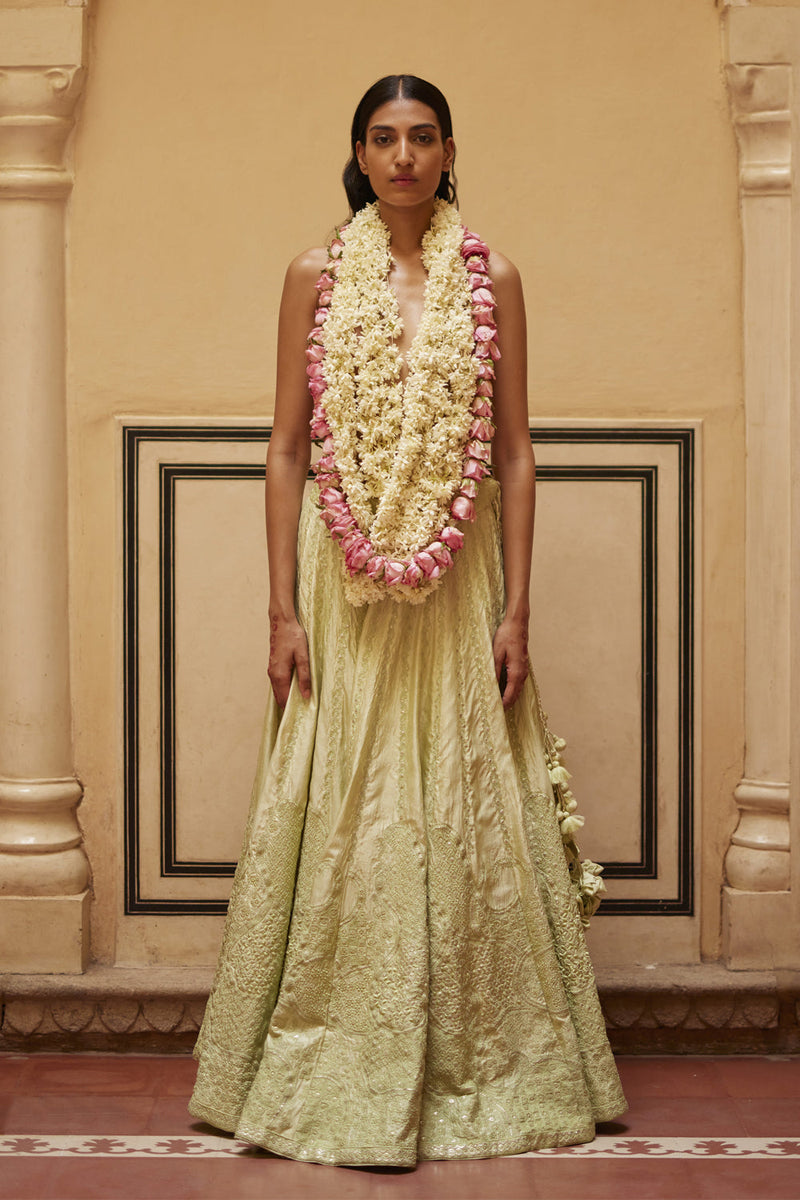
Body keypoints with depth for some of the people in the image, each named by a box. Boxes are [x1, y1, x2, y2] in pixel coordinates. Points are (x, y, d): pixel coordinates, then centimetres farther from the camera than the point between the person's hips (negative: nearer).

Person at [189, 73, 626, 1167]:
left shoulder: (492, 281, 5)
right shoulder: (315, 279, 5)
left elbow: (514, 451, 3)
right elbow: (287, 448, 3)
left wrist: (516, 610, -4)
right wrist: (283, 610, -4)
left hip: (459, 583, 0)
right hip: (342, 584, 0)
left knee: (467, 823, 3)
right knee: (340, 823, 1)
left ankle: (479, 1073, 15)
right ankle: (340, 1074, 13)